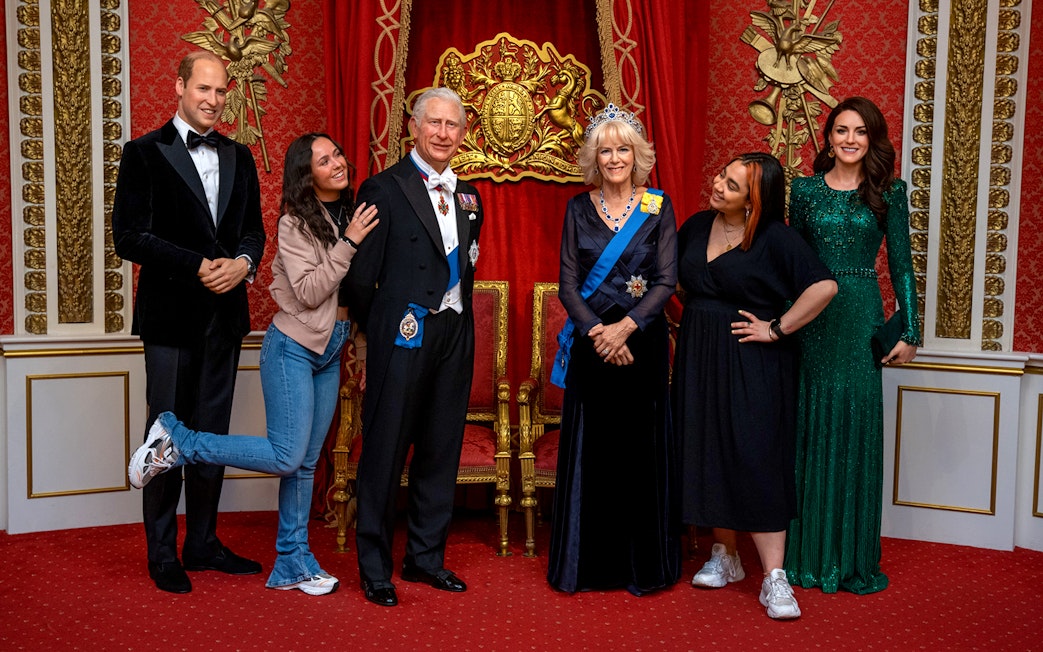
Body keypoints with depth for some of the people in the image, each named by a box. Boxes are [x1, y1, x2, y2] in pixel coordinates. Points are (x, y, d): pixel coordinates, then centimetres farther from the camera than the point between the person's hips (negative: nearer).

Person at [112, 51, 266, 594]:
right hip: (171, 314, -5)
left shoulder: (239, 157, 12)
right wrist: (199, 267, -18)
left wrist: (243, 262, -9)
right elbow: (129, 237, -10)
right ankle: (162, 554, 14)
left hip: (225, 312, 5)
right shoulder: (145, 153, -3)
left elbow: (253, 230, 13)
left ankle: (203, 543, 22)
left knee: (212, 433, 11)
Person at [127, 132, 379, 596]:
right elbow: (309, 293, -19)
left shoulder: (349, 216, 9)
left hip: (329, 353, 7)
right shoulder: (296, 224, -11)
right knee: (287, 457, -14)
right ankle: (176, 441, -1)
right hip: (293, 349, -7)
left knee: (306, 462, 9)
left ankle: (292, 564, 16)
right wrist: (349, 242, -21)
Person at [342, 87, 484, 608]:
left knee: (441, 450, 12)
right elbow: (361, 277, -5)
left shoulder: (468, 197, 14)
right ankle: (374, 568, 13)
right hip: (404, 336, -6)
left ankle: (425, 556, 25)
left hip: (454, 337, 6)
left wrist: (455, 321, 12)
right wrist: (379, 331, 4)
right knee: (385, 451, 1)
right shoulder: (384, 189, -5)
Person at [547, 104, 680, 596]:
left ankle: (642, 564, 14)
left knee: (641, 448, 2)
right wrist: (596, 331, -13)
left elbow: (666, 280, -3)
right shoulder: (579, 209, 6)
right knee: (589, 450, 3)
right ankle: (588, 562, 14)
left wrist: (625, 326, -15)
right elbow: (567, 284, 1)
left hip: (643, 341, -1)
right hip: (592, 342, 1)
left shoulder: (658, 207, 2)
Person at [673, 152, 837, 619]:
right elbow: (672, 280, 22)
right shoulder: (696, 226, 6)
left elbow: (824, 286, -20)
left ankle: (774, 578, -3)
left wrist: (777, 328, -16)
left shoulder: (775, 238, -12)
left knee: (754, 459, -8)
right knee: (709, 457, 10)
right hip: (699, 359, 6)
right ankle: (724, 557, 26)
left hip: (752, 365, -6)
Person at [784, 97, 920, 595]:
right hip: (811, 317, 1)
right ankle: (809, 550, 15)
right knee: (811, 428, 4)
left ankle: (852, 557, 12)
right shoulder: (805, 189, 6)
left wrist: (909, 332, 0)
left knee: (857, 426, 0)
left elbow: (901, 264, 3)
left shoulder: (889, 192, 3)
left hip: (862, 316, -1)